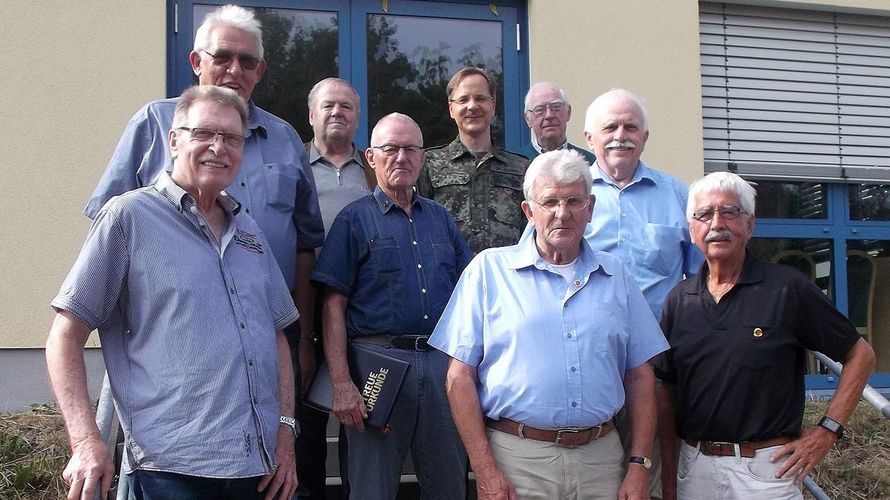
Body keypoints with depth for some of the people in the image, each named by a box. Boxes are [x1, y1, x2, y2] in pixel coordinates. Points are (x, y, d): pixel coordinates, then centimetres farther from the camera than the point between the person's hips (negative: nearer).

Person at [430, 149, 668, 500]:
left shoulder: (615, 276, 10)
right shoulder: (489, 270, 0)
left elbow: (640, 375, 10)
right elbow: (461, 375, -5)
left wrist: (639, 465, 2)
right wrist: (485, 471, -11)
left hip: (600, 458, 3)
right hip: (517, 458, -3)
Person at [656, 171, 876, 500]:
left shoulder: (788, 289, -7)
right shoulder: (679, 300, 5)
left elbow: (860, 354, -1)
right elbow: (668, 393, 8)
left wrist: (827, 430, -7)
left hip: (766, 469, -3)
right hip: (694, 468, 4)